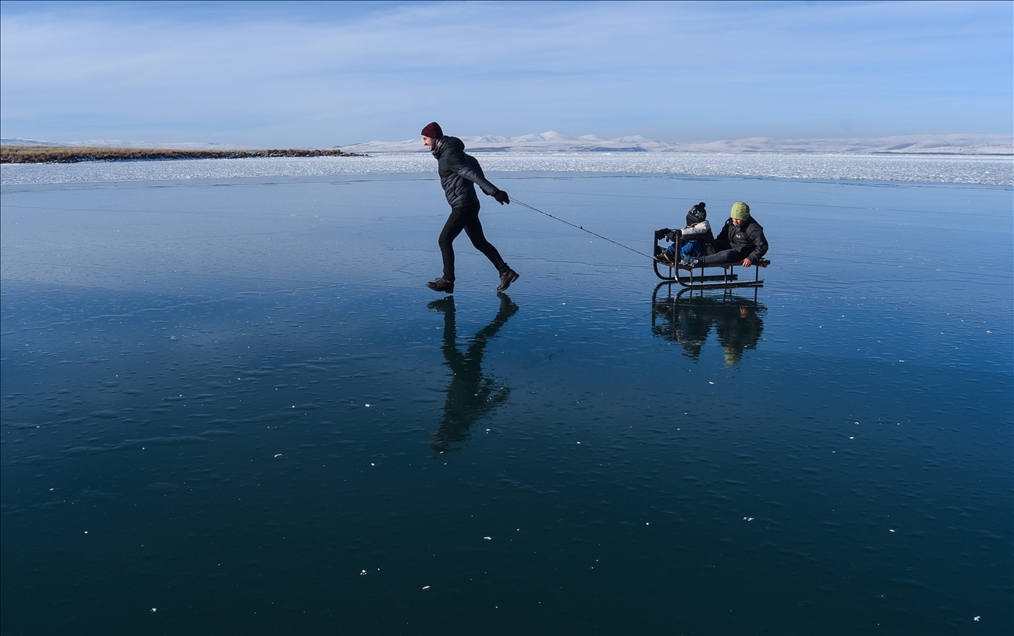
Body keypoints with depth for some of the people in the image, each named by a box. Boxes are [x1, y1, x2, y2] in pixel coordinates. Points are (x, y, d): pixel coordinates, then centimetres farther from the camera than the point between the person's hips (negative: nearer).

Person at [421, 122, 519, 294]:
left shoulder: (449, 154, -17)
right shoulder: (446, 151, 14)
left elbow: (472, 173, -23)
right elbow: (473, 163, 23)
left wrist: (494, 191, -28)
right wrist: (488, 190, 23)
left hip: (463, 206, -10)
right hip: (468, 205, 10)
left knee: (444, 240, -3)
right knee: (479, 242, 12)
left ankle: (447, 281, 4)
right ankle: (505, 272, 13)